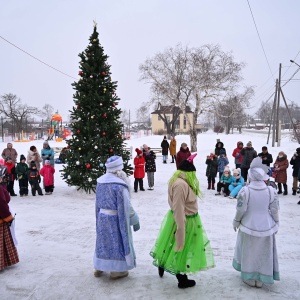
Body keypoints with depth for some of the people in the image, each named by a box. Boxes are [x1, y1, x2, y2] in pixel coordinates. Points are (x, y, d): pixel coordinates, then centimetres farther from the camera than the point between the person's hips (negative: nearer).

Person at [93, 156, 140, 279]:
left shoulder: (100, 181, 0)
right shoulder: (119, 184, -23)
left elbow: (98, 202, 10)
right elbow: (126, 206, -19)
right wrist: (135, 220, -9)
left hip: (102, 217, 7)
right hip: (116, 219, -7)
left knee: (103, 240, 20)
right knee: (117, 242, 8)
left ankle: (99, 268, 32)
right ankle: (116, 271, 21)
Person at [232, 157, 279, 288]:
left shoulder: (245, 191, -19)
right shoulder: (271, 191, -13)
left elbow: (240, 210, -13)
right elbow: (274, 211, -5)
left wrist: (236, 222, 4)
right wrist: (276, 224, 11)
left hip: (249, 226, -1)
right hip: (266, 227, 2)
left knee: (249, 252, 18)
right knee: (263, 253, 18)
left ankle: (250, 278, 30)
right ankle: (260, 280, 30)